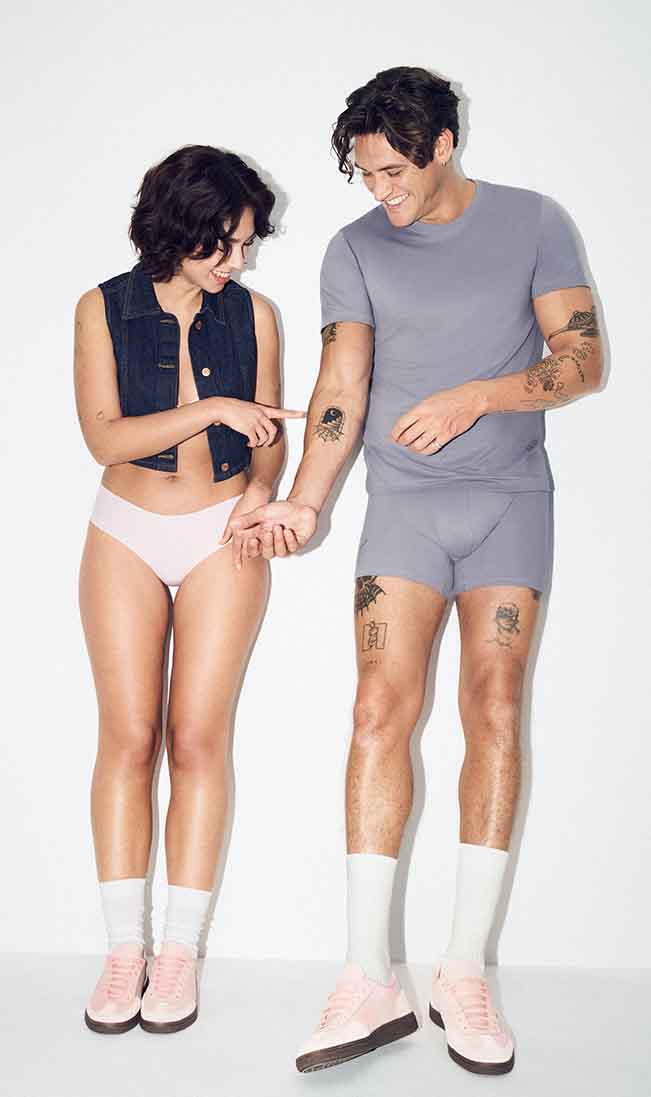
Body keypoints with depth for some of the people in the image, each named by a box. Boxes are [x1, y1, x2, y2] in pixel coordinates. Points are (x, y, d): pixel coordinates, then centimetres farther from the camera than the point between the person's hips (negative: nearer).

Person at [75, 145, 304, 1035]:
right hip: (127, 536, 0)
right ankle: (124, 950, 7)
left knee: (199, 737, -4)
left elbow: (270, 431, 9)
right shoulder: (104, 309, 0)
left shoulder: (253, 313, 4)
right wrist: (214, 410, -18)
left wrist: (263, 486, -12)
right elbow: (104, 435, -9)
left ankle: (181, 952, 7)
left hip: (223, 538, 0)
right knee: (128, 737, -4)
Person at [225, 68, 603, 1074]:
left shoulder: (534, 223, 4)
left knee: (493, 710, -7)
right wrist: (303, 503, -12)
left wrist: (475, 395, -18)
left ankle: (465, 973, 4)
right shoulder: (355, 250, 7)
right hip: (405, 501, 1)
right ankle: (371, 981, -4)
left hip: (511, 498, 0)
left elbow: (584, 360, -2)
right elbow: (341, 394, 1)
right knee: (381, 710, -10)